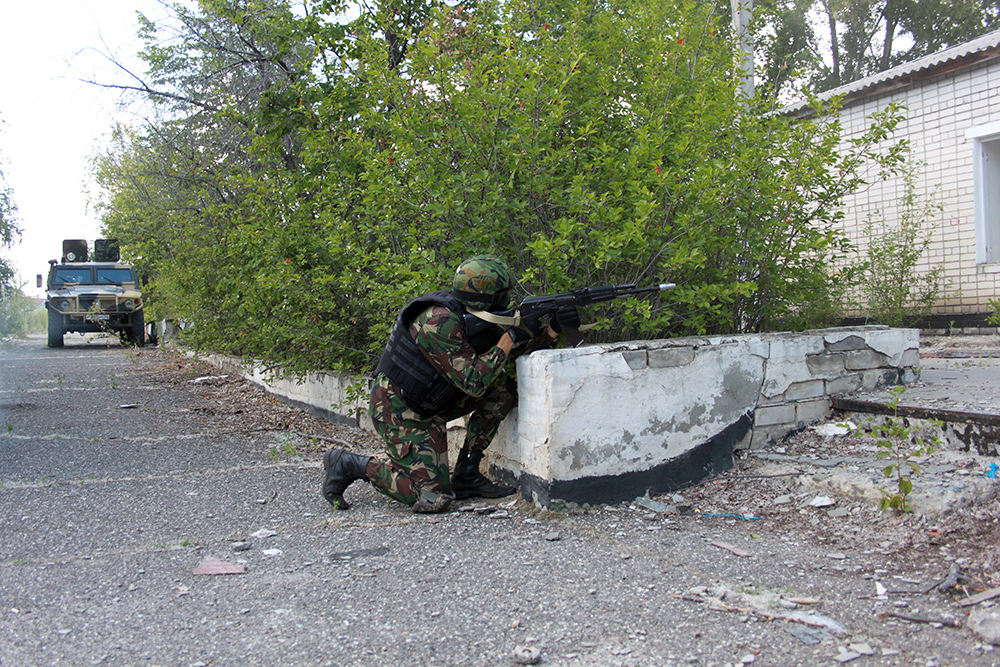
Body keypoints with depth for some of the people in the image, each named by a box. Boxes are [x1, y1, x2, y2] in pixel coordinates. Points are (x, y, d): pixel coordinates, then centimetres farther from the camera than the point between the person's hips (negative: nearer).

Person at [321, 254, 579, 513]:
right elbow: (473, 381, -27)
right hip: (398, 410, -9)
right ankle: (349, 464, 2)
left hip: (429, 403, 9)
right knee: (432, 498, -14)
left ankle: (466, 475, 4)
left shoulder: (472, 316, 1)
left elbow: (518, 347, 10)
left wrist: (554, 327, -6)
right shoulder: (440, 321, -26)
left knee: (503, 388, 0)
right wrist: (511, 336, -22)